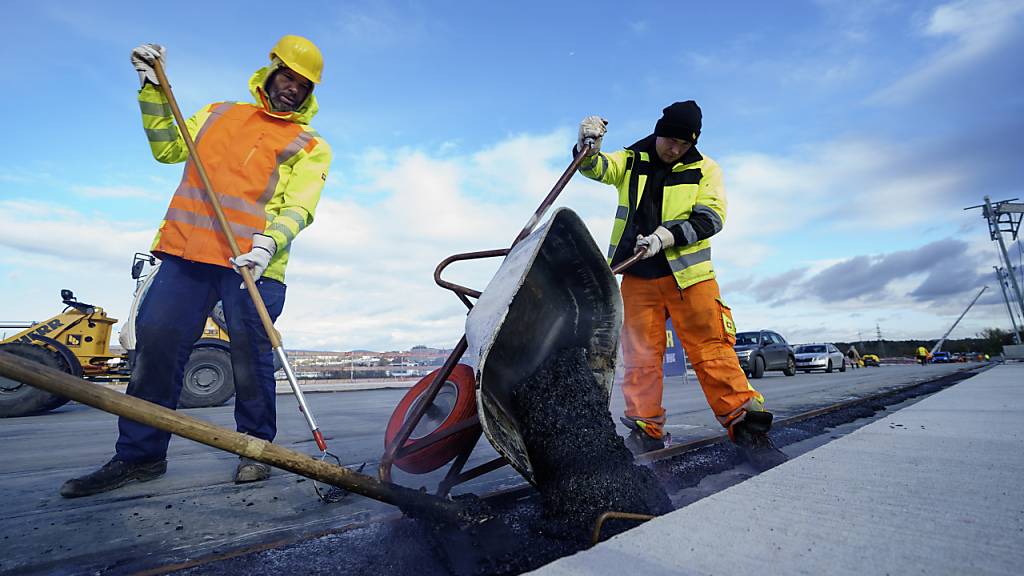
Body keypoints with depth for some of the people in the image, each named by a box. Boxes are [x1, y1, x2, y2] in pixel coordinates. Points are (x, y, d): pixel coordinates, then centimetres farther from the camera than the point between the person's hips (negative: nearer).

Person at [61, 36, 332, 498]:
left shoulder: (311, 146, 9)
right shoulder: (219, 114, 24)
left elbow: (298, 208, -5)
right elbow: (167, 148, 28)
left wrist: (269, 242, -23)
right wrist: (153, 89, 20)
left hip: (254, 262, -4)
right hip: (186, 251, 4)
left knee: (251, 360, -4)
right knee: (155, 343, 2)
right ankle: (139, 455, 16)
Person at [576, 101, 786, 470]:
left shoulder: (705, 170, 5)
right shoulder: (631, 162, 9)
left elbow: (710, 218, -6)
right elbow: (596, 168, -6)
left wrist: (666, 237, -20)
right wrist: (588, 146, -28)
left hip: (688, 274, -1)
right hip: (638, 277, 1)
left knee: (711, 350, -6)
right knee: (640, 355, 2)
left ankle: (745, 426, 5)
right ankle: (646, 431, 12)